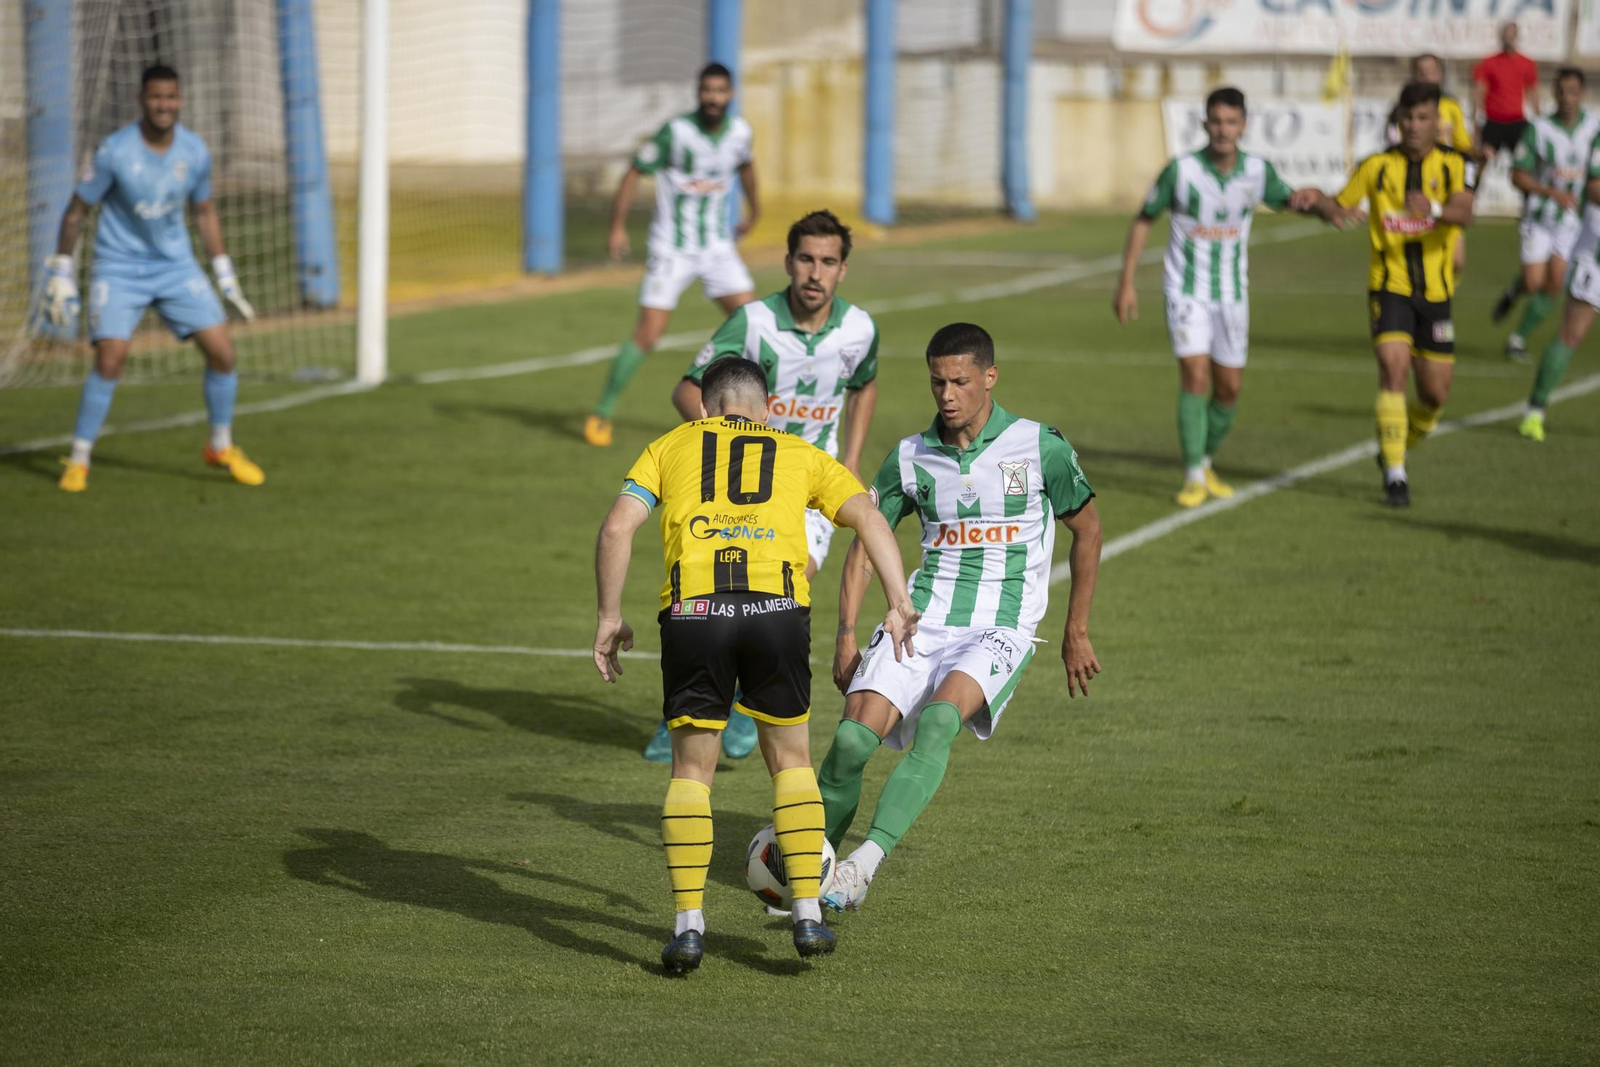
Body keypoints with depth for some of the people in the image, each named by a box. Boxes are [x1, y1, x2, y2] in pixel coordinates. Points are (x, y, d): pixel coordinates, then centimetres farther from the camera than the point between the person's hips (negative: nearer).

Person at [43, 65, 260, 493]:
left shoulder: (194, 151, -5)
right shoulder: (114, 152, -17)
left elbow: (205, 212, 11)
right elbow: (76, 212, -6)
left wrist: (225, 274, 12)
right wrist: (61, 273, -6)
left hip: (176, 265, 4)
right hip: (119, 268, -4)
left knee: (221, 350, -5)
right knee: (111, 357, -20)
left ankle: (221, 447, 17)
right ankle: (78, 461, -4)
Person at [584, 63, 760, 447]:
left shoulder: (739, 132, -1)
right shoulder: (677, 131, -16)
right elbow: (634, 172, -9)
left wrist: (753, 211, 35)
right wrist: (618, 226, -16)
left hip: (717, 246, 4)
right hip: (672, 249, -4)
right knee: (647, 336, -9)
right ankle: (602, 413, 7)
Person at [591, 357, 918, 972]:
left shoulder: (672, 447, 23)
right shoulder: (799, 454, 24)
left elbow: (617, 528, 8)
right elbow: (870, 520, 11)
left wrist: (609, 617, 12)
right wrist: (899, 605, 6)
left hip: (693, 610, 0)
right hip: (778, 609, 0)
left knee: (691, 771, 12)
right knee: (791, 761, 18)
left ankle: (688, 924, 5)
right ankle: (808, 915, 12)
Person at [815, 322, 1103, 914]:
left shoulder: (1039, 447, -2)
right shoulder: (911, 457, 6)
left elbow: (1087, 529, 10)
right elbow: (864, 544, 16)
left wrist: (1077, 633, 12)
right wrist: (847, 634, 6)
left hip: (1000, 629, -3)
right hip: (922, 621, 3)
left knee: (939, 718, -33)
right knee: (852, 738, -19)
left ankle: (865, 863, -39)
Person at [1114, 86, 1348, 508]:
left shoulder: (1257, 170, -7)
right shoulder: (1181, 170, -15)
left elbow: (1290, 200, 12)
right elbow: (1143, 220, -3)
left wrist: (1320, 204, -11)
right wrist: (1126, 283, -4)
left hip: (1232, 294, 4)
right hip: (1187, 291, -4)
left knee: (1229, 388, 8)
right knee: (1195, 377, -17)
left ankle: (1205, 462, 31)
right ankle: (1194, 478, -9)